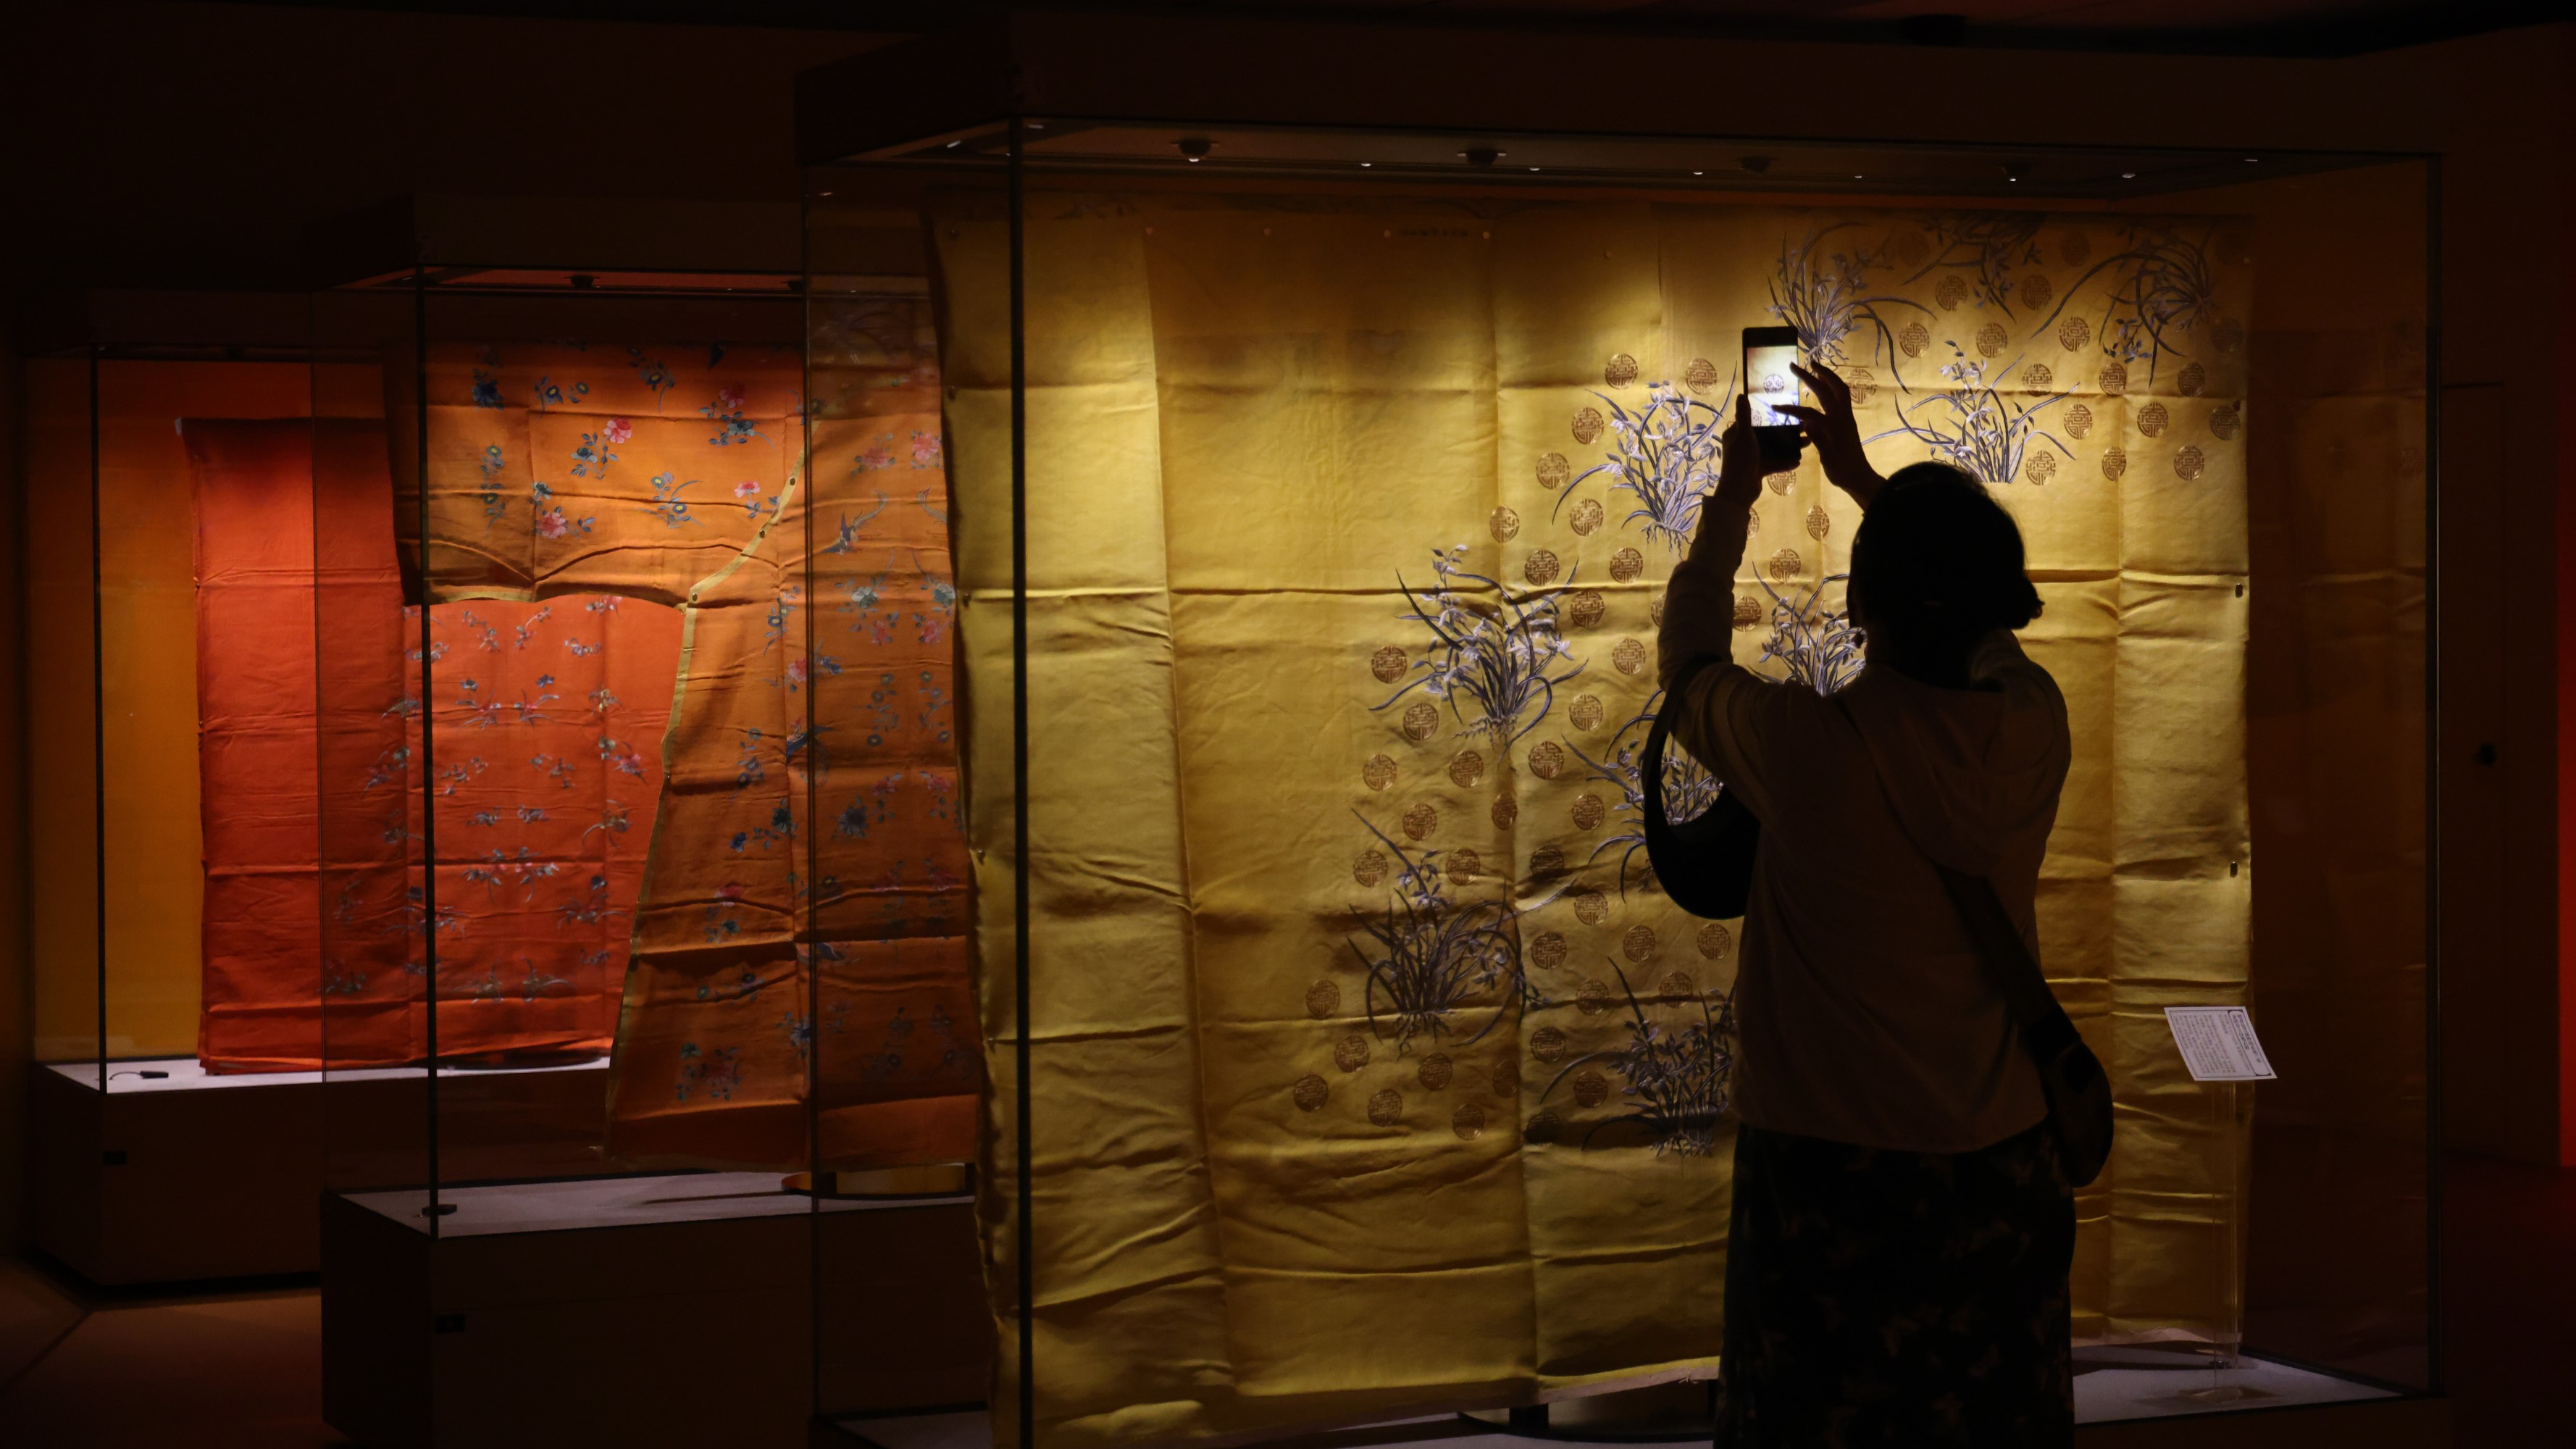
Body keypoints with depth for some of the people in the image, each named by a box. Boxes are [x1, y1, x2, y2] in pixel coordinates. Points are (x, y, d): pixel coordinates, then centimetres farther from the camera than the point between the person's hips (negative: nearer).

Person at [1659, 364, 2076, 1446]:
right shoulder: (2030, 726, -7)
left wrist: (1732, 498, 18)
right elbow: (1976, 624, 17)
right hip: (2000, 1165, 4)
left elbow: (1689, 661, 5)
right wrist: (1864, 479, 25)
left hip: (1829, 1169, -4)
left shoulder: (1807, 746, -18)